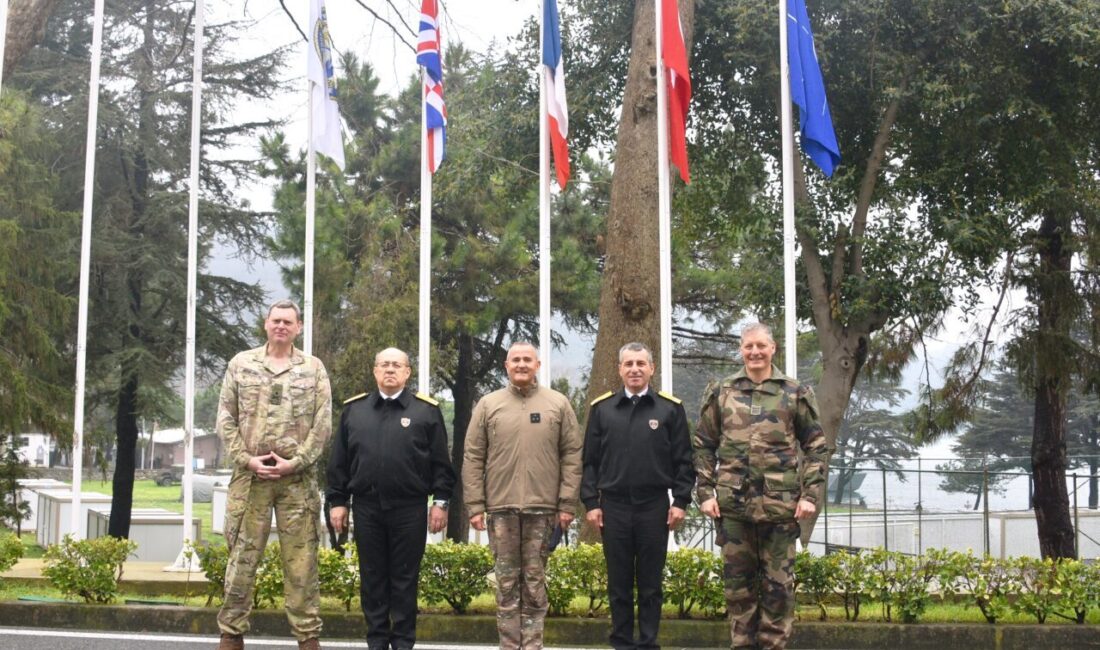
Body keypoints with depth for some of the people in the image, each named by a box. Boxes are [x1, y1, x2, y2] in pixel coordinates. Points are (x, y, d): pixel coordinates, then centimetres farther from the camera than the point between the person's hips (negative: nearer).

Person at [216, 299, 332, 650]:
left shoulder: (313, 368, 6)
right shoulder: (240, 364, 8)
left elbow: (322, 424, 1)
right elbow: (226, 419, 4)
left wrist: (295, 462, -9)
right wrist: (246, 459, -8)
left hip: (298, 477, 0)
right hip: (250, 474, 1)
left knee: (301, 560, 2)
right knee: (242, 556, 4)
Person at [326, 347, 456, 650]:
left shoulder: (426, 410, 4)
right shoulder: (354, 409, 10)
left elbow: (440, 463, 2)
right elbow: (339, 462, 10)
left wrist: (440, 501, -4)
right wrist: (338, 501, 5)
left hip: (410, 508, -2)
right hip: (366, 507, 2)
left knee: (405, 578, 4)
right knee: (372, 577, 7)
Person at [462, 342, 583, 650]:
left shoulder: (558, 404, 4)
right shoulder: (488, 405, 5)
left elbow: (572, 456, 3)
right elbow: (473, 459, 5)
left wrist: (567, 504, -3)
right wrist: (475, 505, -1)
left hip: (542, 507, 0)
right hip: (500, 507, 1)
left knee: (535, 581, 4)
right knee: (506, 581, 5)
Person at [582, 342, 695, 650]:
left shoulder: (670, 408, 3)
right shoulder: (602, 408, 6)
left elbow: (683, 460, 3)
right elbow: (590, 460, 7)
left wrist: (680, 501, -4)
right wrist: (590, 503, 0)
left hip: (654, 507, -1)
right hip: (614, 506, 1)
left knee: (651, 584, 5)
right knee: (619, 584, 8)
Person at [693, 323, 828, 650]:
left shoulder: (795, 393, 4)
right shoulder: (720, 392, 7)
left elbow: (815, 447, 4)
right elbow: (703, 446, 9)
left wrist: (809, 494, -4)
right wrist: (705, 492, 1)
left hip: (780, 504, -1)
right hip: (733, 503, 1)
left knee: (778, 583, 3)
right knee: (738, 581, 8)